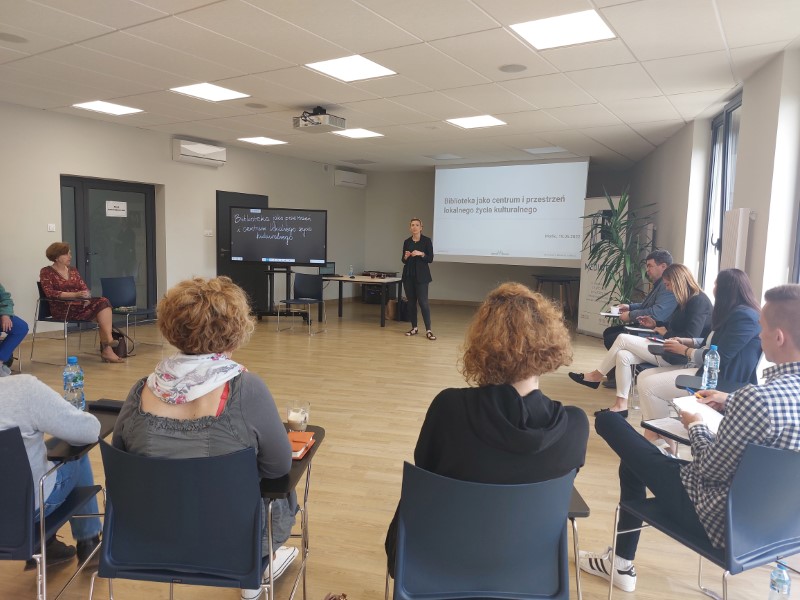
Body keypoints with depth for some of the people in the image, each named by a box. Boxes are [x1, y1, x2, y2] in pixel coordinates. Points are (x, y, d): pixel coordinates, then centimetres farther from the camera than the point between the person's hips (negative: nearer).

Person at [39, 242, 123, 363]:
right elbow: (49, 293, -12)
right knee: (101, 312, -28)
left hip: (80, 304, 6)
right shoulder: (46, 272, 2)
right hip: (62, 308, -6)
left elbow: (84, 288, 14)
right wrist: (74, 295, -24)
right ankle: (107, 348, -27)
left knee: (103, 302, -26)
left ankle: (107, 348, -33)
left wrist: (87, 297, -10)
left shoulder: (73, 270, 20)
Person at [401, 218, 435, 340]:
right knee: (411, 301, 7)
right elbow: (404, 261, 12)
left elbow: (430, 259, -5)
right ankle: (414, 328, 17)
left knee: (423, 301, -10)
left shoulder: (426, 240, -3)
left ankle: (428, 330, -7)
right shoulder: (407, 241, 9)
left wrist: (421, 254, -20)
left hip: (421, 275, -4)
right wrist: (406, 257, -9)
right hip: (408, 275, 4)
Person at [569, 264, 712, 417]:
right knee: (623, 355, -8)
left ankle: (597, 376, 5)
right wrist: (656, 324, 11)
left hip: (678, 355, -10)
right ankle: (621, 405, -6)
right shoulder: (686, 300, 14)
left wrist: (665, 332, -10)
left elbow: (690, 338, -23)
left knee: (623, 339, -12)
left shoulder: (698, 301, -16)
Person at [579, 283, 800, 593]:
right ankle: (621, 560, 37)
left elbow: (711, 469, -21)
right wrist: (730, 403, 12)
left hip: (724, 520, -8)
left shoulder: (758, 397, -32)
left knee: (609, 421, 2)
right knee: (635, 460, 26)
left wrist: (695, 427, -3)